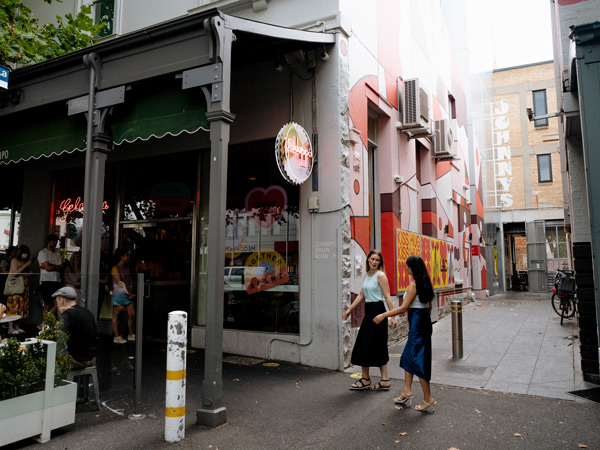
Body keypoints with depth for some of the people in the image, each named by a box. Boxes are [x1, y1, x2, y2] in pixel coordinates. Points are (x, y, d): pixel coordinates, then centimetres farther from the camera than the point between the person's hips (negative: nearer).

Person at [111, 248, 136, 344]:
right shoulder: (115, 268, -8)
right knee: (116, 315, 1)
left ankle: (131, 335, 18)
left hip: (127, 295, 7)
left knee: (132, 315, 5)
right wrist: (129, 293, -15)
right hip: (118, 295, -7)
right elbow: (120, 283, -15)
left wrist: (131, 292, -1)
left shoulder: (126, 267, 15)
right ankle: (117, 337, 9)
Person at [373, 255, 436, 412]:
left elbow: (404, 307, -19)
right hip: (425, 322, 10)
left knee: (418, 360, 0)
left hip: (416, 323, -10)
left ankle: (428, 399, 7)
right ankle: (407, 392, 24)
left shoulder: (413, 285, -17)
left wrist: (383, 315, -14)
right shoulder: (426, 284, 9)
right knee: (408, 357, 17)